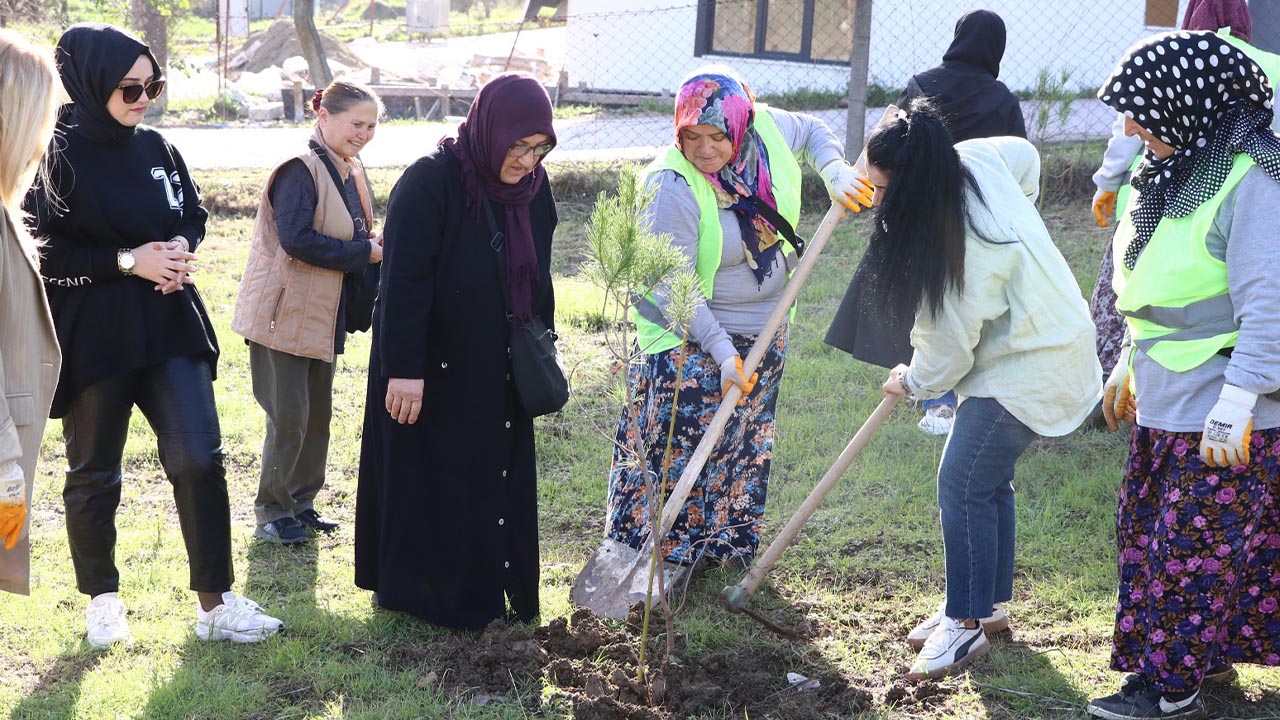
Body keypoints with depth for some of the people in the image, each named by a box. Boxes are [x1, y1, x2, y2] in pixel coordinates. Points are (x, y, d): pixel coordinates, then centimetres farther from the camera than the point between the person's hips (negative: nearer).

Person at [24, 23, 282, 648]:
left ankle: (215, 605, 5)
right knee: (93, 474, 9)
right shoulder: (57, 157, -10)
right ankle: (103, 602, 27)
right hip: (91, 336, -4)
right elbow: (40, 252, -12)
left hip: (168, 329, 4)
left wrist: (179, 247, -4)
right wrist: (129, 261, -17)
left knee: (199, 460, -4)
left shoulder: (155, 148, 6)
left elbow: (193, 215, 18)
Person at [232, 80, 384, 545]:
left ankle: (301, 502, 28)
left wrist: (373, 246, 0)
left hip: (323, 315, 9)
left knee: (318, 415, 15)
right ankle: (272, 511, 12)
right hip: (286, 315, -9)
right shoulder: (300, 170, -17)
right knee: (288, 417, -3)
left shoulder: (349, 172, 12)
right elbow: (297, 238, -27)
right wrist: (363, 253, -19)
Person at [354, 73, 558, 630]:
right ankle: (407, 588, 20)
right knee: (426, 481, 5)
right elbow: (403, 281, -21)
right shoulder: (429, 182, -19)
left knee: (499, 480, 12)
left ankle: (486, 593, 26)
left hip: (500, 369, 7)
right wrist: (403, 370, -24)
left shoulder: (532, 187, 2)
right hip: (434, 367, -7)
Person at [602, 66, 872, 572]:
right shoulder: (673, 187, -28)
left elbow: (812, 132, 12)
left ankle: (727, 546, 37)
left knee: (747, 445, 19)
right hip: (691, 340, -6)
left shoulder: (766, 128, -13)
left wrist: (835, 174, -6)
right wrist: (721, 349, -30)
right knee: (680, 449, -3)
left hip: (765, 333, 6)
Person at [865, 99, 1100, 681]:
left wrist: (913, 382, -1)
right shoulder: (974, 160, -9)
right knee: (988, 478, 15)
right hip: (1033, 340, 10)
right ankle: (990, 603, 28)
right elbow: (1026, 154, 15)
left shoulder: (962, 245, -33)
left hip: (1030, 366, -10)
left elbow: (949, 344, -21)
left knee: (963, 484, -9)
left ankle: (966, 625, 1)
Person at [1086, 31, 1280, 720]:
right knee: (1149, 531, 16)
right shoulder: (1174, 176, 10)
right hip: (1166, 406, 9)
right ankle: (1206, 655, 32)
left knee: (1189, 545, 0)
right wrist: (1128, 367, 24)